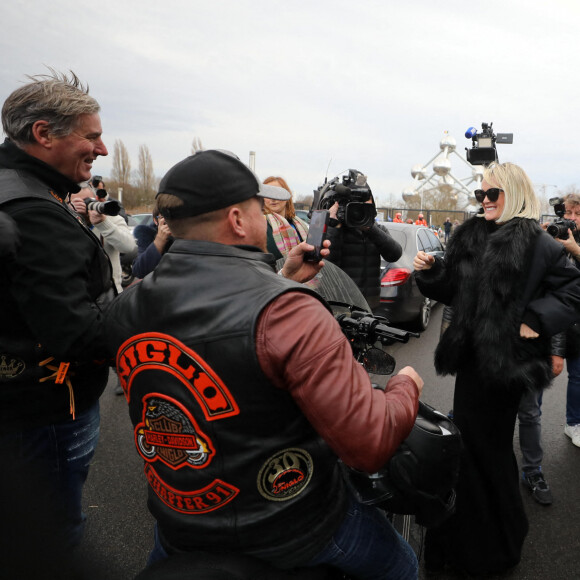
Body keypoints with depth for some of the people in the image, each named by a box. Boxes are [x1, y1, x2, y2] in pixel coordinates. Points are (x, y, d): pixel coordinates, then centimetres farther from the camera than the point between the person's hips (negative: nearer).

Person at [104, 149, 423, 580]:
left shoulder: (126, 308, -7)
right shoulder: (286, 311, -30)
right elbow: (370, 444, -28)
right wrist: (407, 387, -8)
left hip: (178, 521, 5)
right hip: (289, 531, -4)